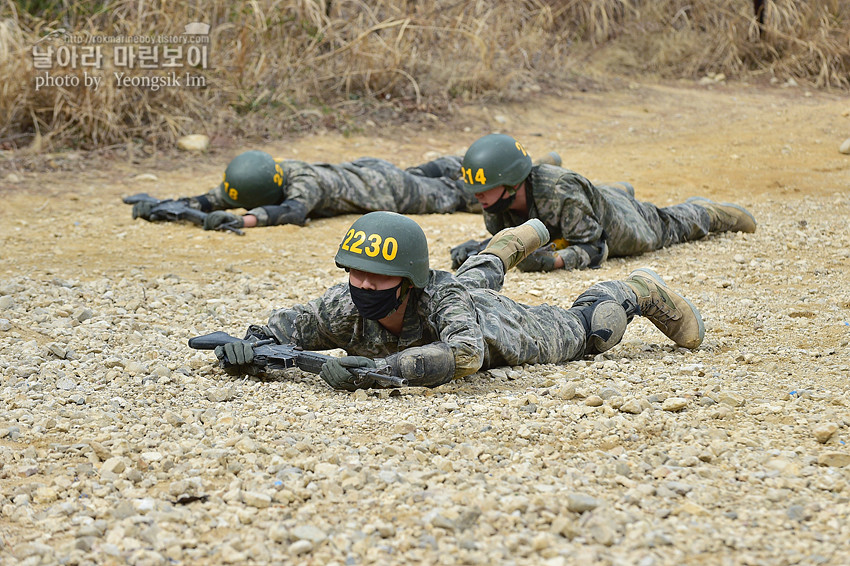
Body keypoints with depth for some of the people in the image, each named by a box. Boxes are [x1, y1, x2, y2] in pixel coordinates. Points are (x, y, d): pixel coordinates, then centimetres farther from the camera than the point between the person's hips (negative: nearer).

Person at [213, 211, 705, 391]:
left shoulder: (441, 303, -51)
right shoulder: (348, 305, -39)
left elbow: (464, 354, -70)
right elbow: (293, 322, -26)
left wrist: (374, 367, -78)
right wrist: (252, 345, -48)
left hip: (513, 328, -6)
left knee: (592, 327, 21)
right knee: (477, 277, 40)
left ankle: (638, 292, 50)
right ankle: (526, 237, 69)